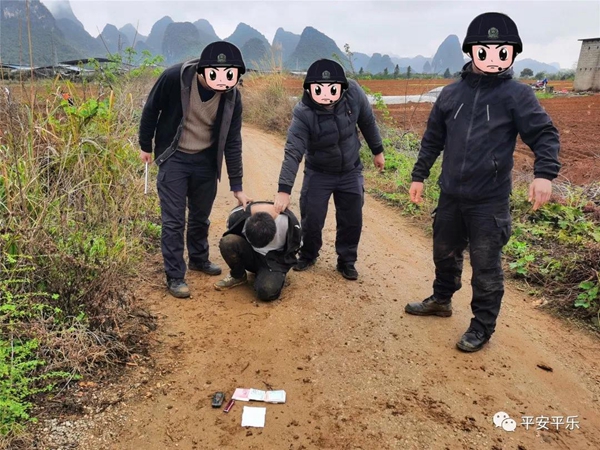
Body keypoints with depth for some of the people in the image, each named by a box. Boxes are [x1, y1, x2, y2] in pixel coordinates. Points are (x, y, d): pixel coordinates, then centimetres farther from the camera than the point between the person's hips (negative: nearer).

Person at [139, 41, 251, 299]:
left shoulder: (232, 97, -13)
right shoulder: (175, 78, -23)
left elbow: (232, 142, -7)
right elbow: (151, 109, -7)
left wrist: (236, 186, -6)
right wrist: (145, 146, 2)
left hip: (206, 160, 3)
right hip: (174, 157, -3)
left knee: (201, 216, 16)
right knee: (174, 220, -2)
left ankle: (199, 259, 39)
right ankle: (175, 276, 11)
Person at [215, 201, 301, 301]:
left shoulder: (289, 221, -26)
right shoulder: (238, 215, -23)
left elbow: (293, 249, -5)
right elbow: (231, 238, 1)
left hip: (275, 259, -2)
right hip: (250, 255, 3)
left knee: (267, 291, -33)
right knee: (227, 242, -30)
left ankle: (276, 275, 3)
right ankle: (238, 276, -2)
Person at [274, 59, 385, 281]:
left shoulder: (354, 93, -19)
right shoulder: (303, 113, -28)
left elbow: (367, 121, -2)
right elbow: (293, 152, -32)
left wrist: (377, 150, 8)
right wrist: (284, 190, -37)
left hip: (350, 171, 2)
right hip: (318, 173, -2)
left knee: (352, 220, 5)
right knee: (311, 218, 1)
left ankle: (346, 261, 27)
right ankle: (308, 254, 30)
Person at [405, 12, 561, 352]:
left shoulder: (517, 94, -6)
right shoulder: (451, 93, 4)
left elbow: (545, 134, -6)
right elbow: (433, 139, 11)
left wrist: (545, 173, -23)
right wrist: (419, 176, 12)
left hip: (490, 201, -4)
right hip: (450, 196, 4)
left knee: (486, 266, 4)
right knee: (445, 253, 20)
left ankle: (483, 327, 20)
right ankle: (441, 300, 43)